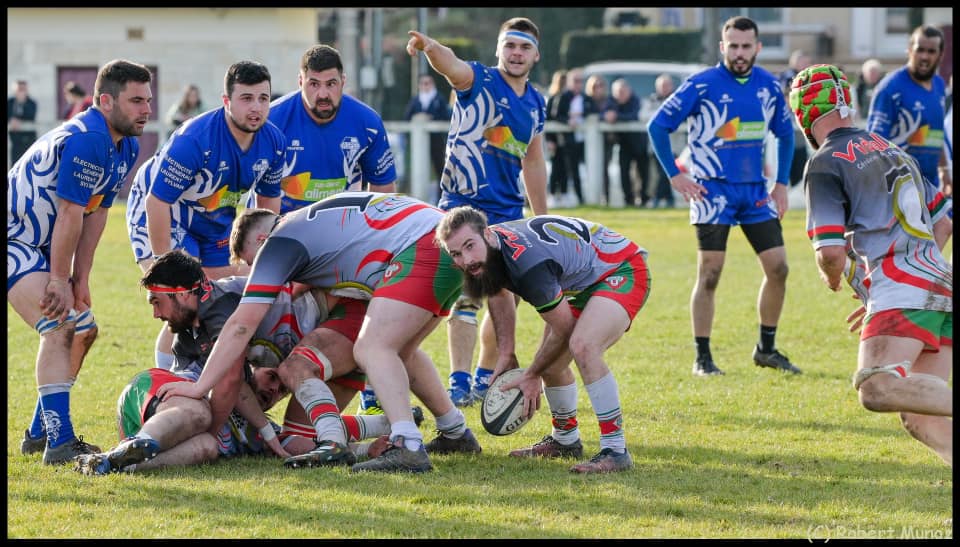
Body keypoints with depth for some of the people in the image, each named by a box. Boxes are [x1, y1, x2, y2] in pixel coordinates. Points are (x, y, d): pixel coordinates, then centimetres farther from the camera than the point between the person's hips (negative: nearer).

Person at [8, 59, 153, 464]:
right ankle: (59, 442, -24)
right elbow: (70, 215, -25)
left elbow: (97, 213, 5)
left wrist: (80, 279, 0)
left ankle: (39, 433, 24)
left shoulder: (127, 147, 4)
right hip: (13, 241, -10)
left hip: (40, 244, 10)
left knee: (83, 329, 14)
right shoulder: (85, 140, -27)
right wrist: (60, 281, -20)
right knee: (60, 327, -22)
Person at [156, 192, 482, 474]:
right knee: (399, 351, 24)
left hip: (422, 249, -10)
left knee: (371, 349, -15)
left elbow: (241, 325, -5)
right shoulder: (310, 221, 26)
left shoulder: (280, 243, 0)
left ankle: (408, 447, -31)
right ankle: (456, 433, 36)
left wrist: (200, 387, -3)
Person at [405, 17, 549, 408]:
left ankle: (486, 378, 25)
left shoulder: (536, 104, 11)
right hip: (464, 207, -6)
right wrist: (430, 47, -53)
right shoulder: (479, 80, -7)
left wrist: (542, 219, 23)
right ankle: (459, 383, -15)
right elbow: (451, 64, -30)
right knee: (467, 295, -14)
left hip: (509, 213, 6)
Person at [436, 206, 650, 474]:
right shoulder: (487, 251, -9)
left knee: (582, 346, -31)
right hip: (583, 280, 10)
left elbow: (564, 328, -21)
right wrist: (506, 352, 11)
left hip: (623, 270, -10)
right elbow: (499, 295, 17)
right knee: (550, 364, 11)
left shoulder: (527, 264, -36)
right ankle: (565, 439, 35)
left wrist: (532, 375, -6)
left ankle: (615, 451, -25)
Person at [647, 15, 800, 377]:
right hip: (714, 191, -5)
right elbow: (657, 126, -6)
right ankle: (702, 358, 3)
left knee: (777, 268, 1)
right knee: (709, 274, -5)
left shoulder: (769, 86, 5)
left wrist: (782, 182, 11)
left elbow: (785, 134, 20)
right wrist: (675, 176, -9)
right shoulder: (702, 85, -9)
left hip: (756, 191, 5)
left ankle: (767, 348, 16)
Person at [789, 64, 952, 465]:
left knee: (877, 390, -26)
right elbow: (941, 221, 32)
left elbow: (831, 252, -10)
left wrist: (830, 278, 15)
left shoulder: (825, 164, 0)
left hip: (903, 288, -8)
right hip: (941, 281, 8)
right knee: (920, 419, 5)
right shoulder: (892, 150, 25)